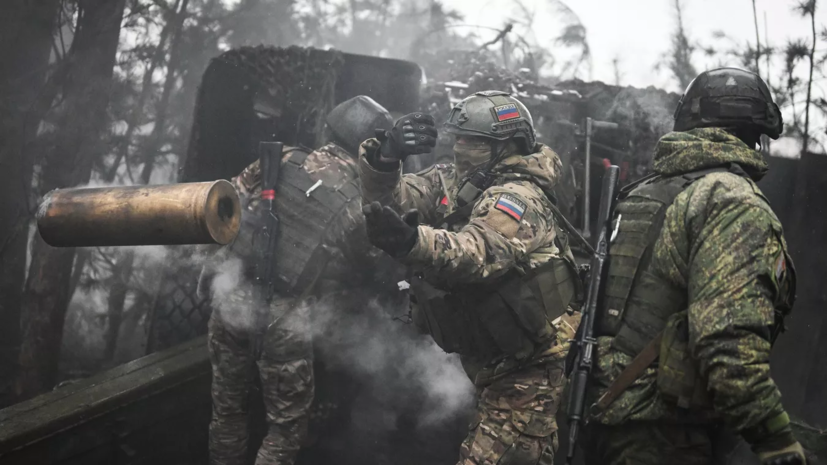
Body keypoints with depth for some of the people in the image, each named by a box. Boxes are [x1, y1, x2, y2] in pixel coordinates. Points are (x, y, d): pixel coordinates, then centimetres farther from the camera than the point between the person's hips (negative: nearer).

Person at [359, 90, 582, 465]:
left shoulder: (518, 198, -22)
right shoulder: (453, 182, 6)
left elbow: (476, 254, -41)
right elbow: (391, 199, -3)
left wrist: (409, 240, -60)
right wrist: (385, 157, -25)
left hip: (525, 373, -9)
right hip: (492, 364, 10)